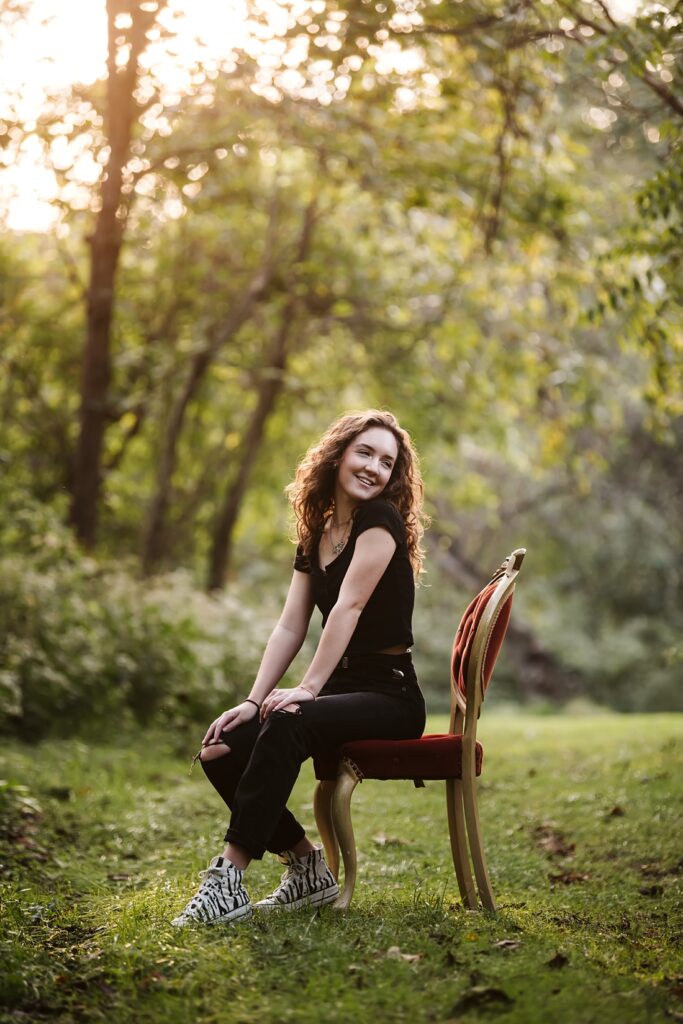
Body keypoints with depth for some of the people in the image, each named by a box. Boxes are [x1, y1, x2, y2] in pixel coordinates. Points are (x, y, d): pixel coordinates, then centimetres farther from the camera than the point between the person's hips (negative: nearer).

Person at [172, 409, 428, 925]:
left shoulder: (381, 520, -7)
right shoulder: (316, 536, 14)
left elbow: (348, 606, -18)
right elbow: (290, 627, 7)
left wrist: (309, 688, -25)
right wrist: (253, 699, -5)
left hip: (390, 696, -7)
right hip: (341, 690, 8)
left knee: (287, 725, -35)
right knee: (219, 750, -10)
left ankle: (229, 879, -34)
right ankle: (308, 865, 1)